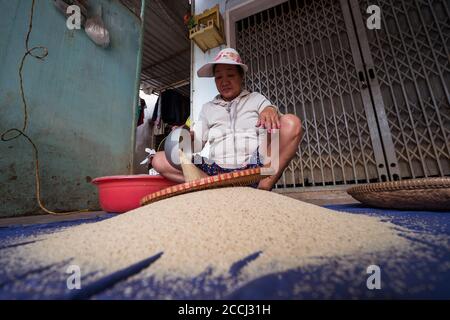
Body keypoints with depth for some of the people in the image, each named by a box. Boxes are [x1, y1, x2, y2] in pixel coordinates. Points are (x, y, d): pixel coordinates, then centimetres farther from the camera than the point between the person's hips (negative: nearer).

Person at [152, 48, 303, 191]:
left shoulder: (256, 98, 17)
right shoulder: (208, 108, 21)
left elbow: (273, 121, 1)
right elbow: (195, 142, 15)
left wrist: (271, 110, -22)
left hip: (253, 167, -1)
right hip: (218, 171, 2)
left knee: (291, 122, -22)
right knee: (159, 160, -9)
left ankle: (265, 185, -22)